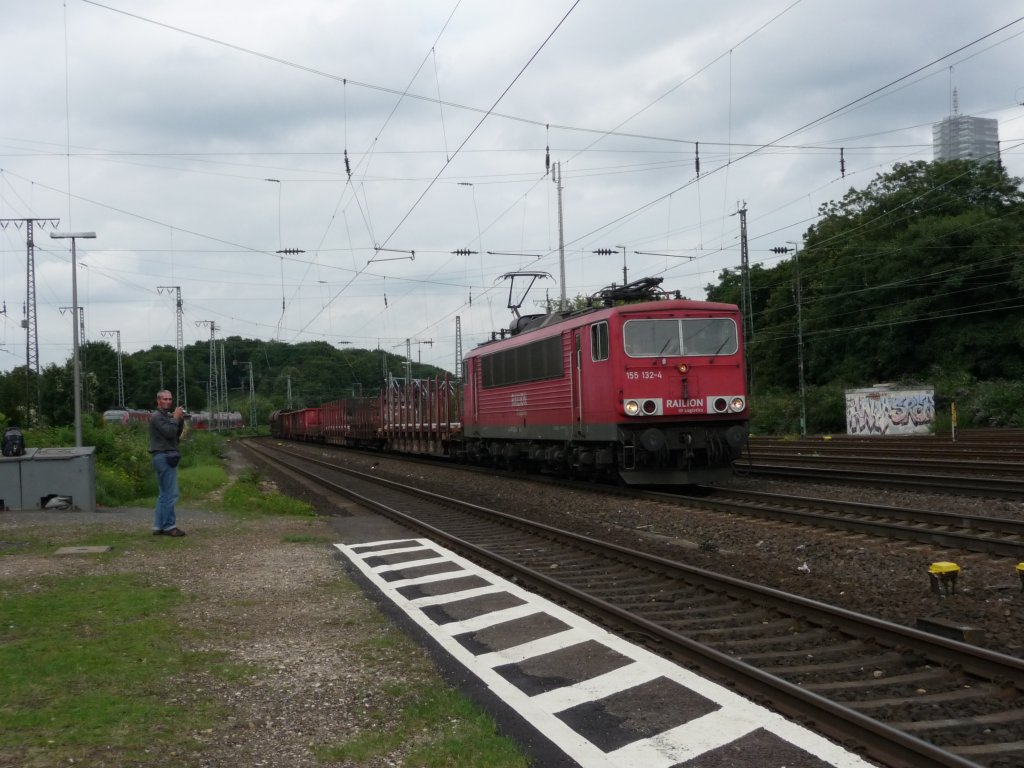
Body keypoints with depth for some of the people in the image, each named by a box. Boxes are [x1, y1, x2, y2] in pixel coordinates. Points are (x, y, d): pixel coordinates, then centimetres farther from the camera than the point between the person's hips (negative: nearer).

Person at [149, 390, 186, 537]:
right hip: (164, 457, -10)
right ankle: (169, 526, -9)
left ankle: (158, 526, 15)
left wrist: (180, 420, 3)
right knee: (171, 494, -11)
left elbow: (176, 434, 16)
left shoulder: (167, 416, 19)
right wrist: (176, 418, -11)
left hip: (167, 457, 10)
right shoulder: (157, 416, -10)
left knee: (165, 494, 12)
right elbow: (169, 432, -21)